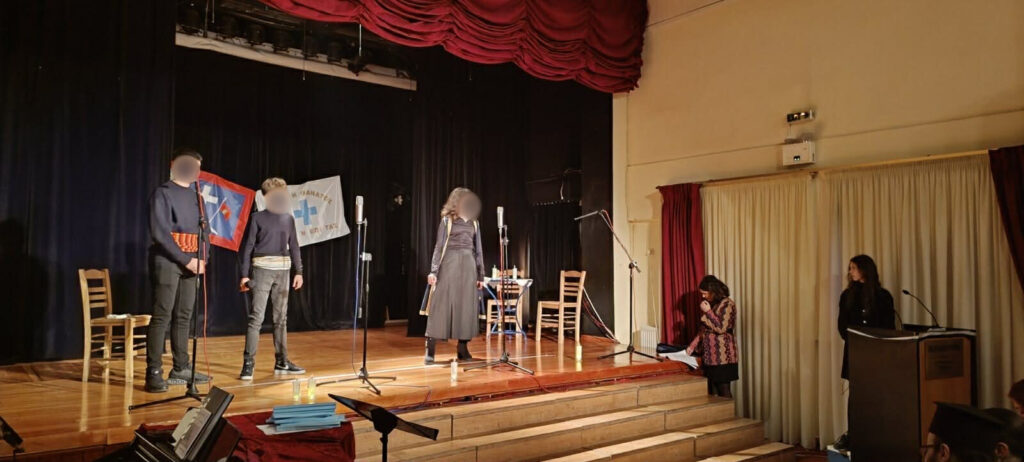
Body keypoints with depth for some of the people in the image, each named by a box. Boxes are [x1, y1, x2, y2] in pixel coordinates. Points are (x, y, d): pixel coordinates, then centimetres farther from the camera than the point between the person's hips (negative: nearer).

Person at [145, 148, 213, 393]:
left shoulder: (195, 194, 15)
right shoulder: (163, 192, -4)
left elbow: (203, 229, 17)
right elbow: (159, 232, -13)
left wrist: (202, 258, 1)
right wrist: (185, 259, -14)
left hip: (190, 264, 7)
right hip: (167, 262, -6)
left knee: (184, 316, 9)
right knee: (161, 316, -7)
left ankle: (181, 369, 16)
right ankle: (154, 373, -4)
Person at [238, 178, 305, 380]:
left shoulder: (288, 218, 11)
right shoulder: (257, 218, 0)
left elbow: (294, 247, 13)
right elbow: (248, 246, -1)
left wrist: (298, 271, 8)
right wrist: (245, 274, -6)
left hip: (283, 270, 4)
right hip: (262, 269, -4)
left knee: (281, 318, 9)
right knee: (256, 317, -7)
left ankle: (281, 362, 17)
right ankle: (248, 364, -3)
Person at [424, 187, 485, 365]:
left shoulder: (474, 223, 14)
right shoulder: (447, 220, 2)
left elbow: (478, 250, 15)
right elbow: (439, 247, -1)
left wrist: (480, 275, 11)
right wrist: (433, 271, -11)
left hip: (468, 266, 5)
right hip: (450, 264, -4)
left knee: (466, 306, 3)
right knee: (442, 305, -7)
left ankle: (463, 349, 10)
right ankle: (430, 351, -4)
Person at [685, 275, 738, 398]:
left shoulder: (727, 304, -9)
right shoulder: (711, 304, 15)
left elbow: (721, 328, -17)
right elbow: (704, 330, 19)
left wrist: (708, 312, -13)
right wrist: (693, 346, 10)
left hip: (723, 358, -8)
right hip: (709, 357, 8)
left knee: (724, 393, -3)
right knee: (711, 393, 7)